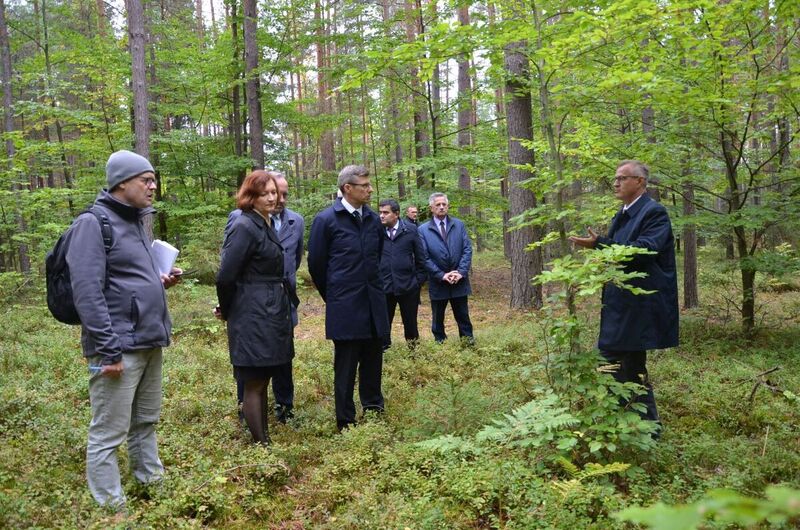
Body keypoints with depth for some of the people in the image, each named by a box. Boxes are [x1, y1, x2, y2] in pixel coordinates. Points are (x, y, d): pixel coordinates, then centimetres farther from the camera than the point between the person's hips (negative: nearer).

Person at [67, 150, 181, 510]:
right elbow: (87, 292, -18)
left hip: (149, 344, 9)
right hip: (119, 348, -9)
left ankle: (153, 483, 33)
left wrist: (161, 281, 6)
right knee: (108, 433, 2)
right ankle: (110, 508, 14)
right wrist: (109, 351, -20)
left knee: (146, 422, 19)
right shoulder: (93, 223, -11)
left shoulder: (136, 222, 16)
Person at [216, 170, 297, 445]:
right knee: (254, 383, 1)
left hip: (272, 313, 9)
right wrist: (227, 310, -4)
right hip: (253, 316, -9)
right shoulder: (245, 227, -15)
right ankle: (260, 444, 11)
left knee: (262, 380, 17)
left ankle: (264, 438, 29)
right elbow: (225, 276, -19)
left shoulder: (266, 225, 12)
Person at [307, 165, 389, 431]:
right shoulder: (326, 219, -8)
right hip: (345, 307, -5)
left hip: (374, 302, 5)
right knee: (346, 366, 4)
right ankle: (346, 422, 16)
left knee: (373, 361, 12)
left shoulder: (373, 219, 7)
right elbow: (316, 264, -2)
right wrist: (332, 296, 7)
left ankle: (374, 409, 29)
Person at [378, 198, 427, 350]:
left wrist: (419, 280, 1)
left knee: (410, 322, 14)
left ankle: (413, 348, 33)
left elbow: (420, 258, 3)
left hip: (408, 286, 0)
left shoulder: (410, 230, -1)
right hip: (383, 286, 0)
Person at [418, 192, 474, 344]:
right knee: (437, 318, 12)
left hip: (459, 281, 1)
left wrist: (461, 272, -11)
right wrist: (442, 275, -13)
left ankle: (468, 342, 23)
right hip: (438, 282, -1)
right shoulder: (423, 230, -4)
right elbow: (424, 257, -8)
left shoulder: (459, 225, 4)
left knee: (463, 317, 11)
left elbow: (467, 249, -1)